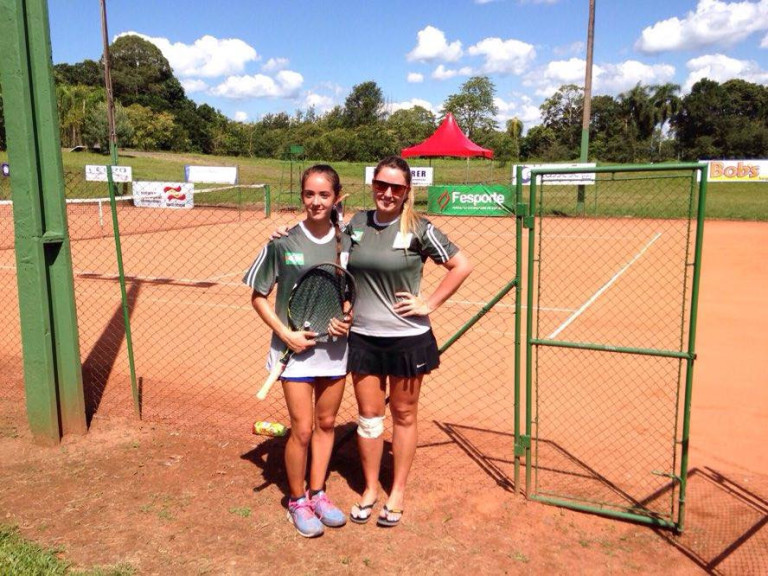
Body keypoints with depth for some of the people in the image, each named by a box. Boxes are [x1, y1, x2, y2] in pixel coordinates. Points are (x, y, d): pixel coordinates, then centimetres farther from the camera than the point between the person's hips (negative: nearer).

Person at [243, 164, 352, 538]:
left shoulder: (348, 241, -3)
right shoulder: (282, 241, -10)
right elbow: (258, 296, -3)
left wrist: (349, 321, -8)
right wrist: (285, 333, -13)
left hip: (335, 347, 3)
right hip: (296, 348, -3)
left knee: (326, 423, 14)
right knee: (303, 430, 0)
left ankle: (317, 493, 34)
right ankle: (297, 500, 24)